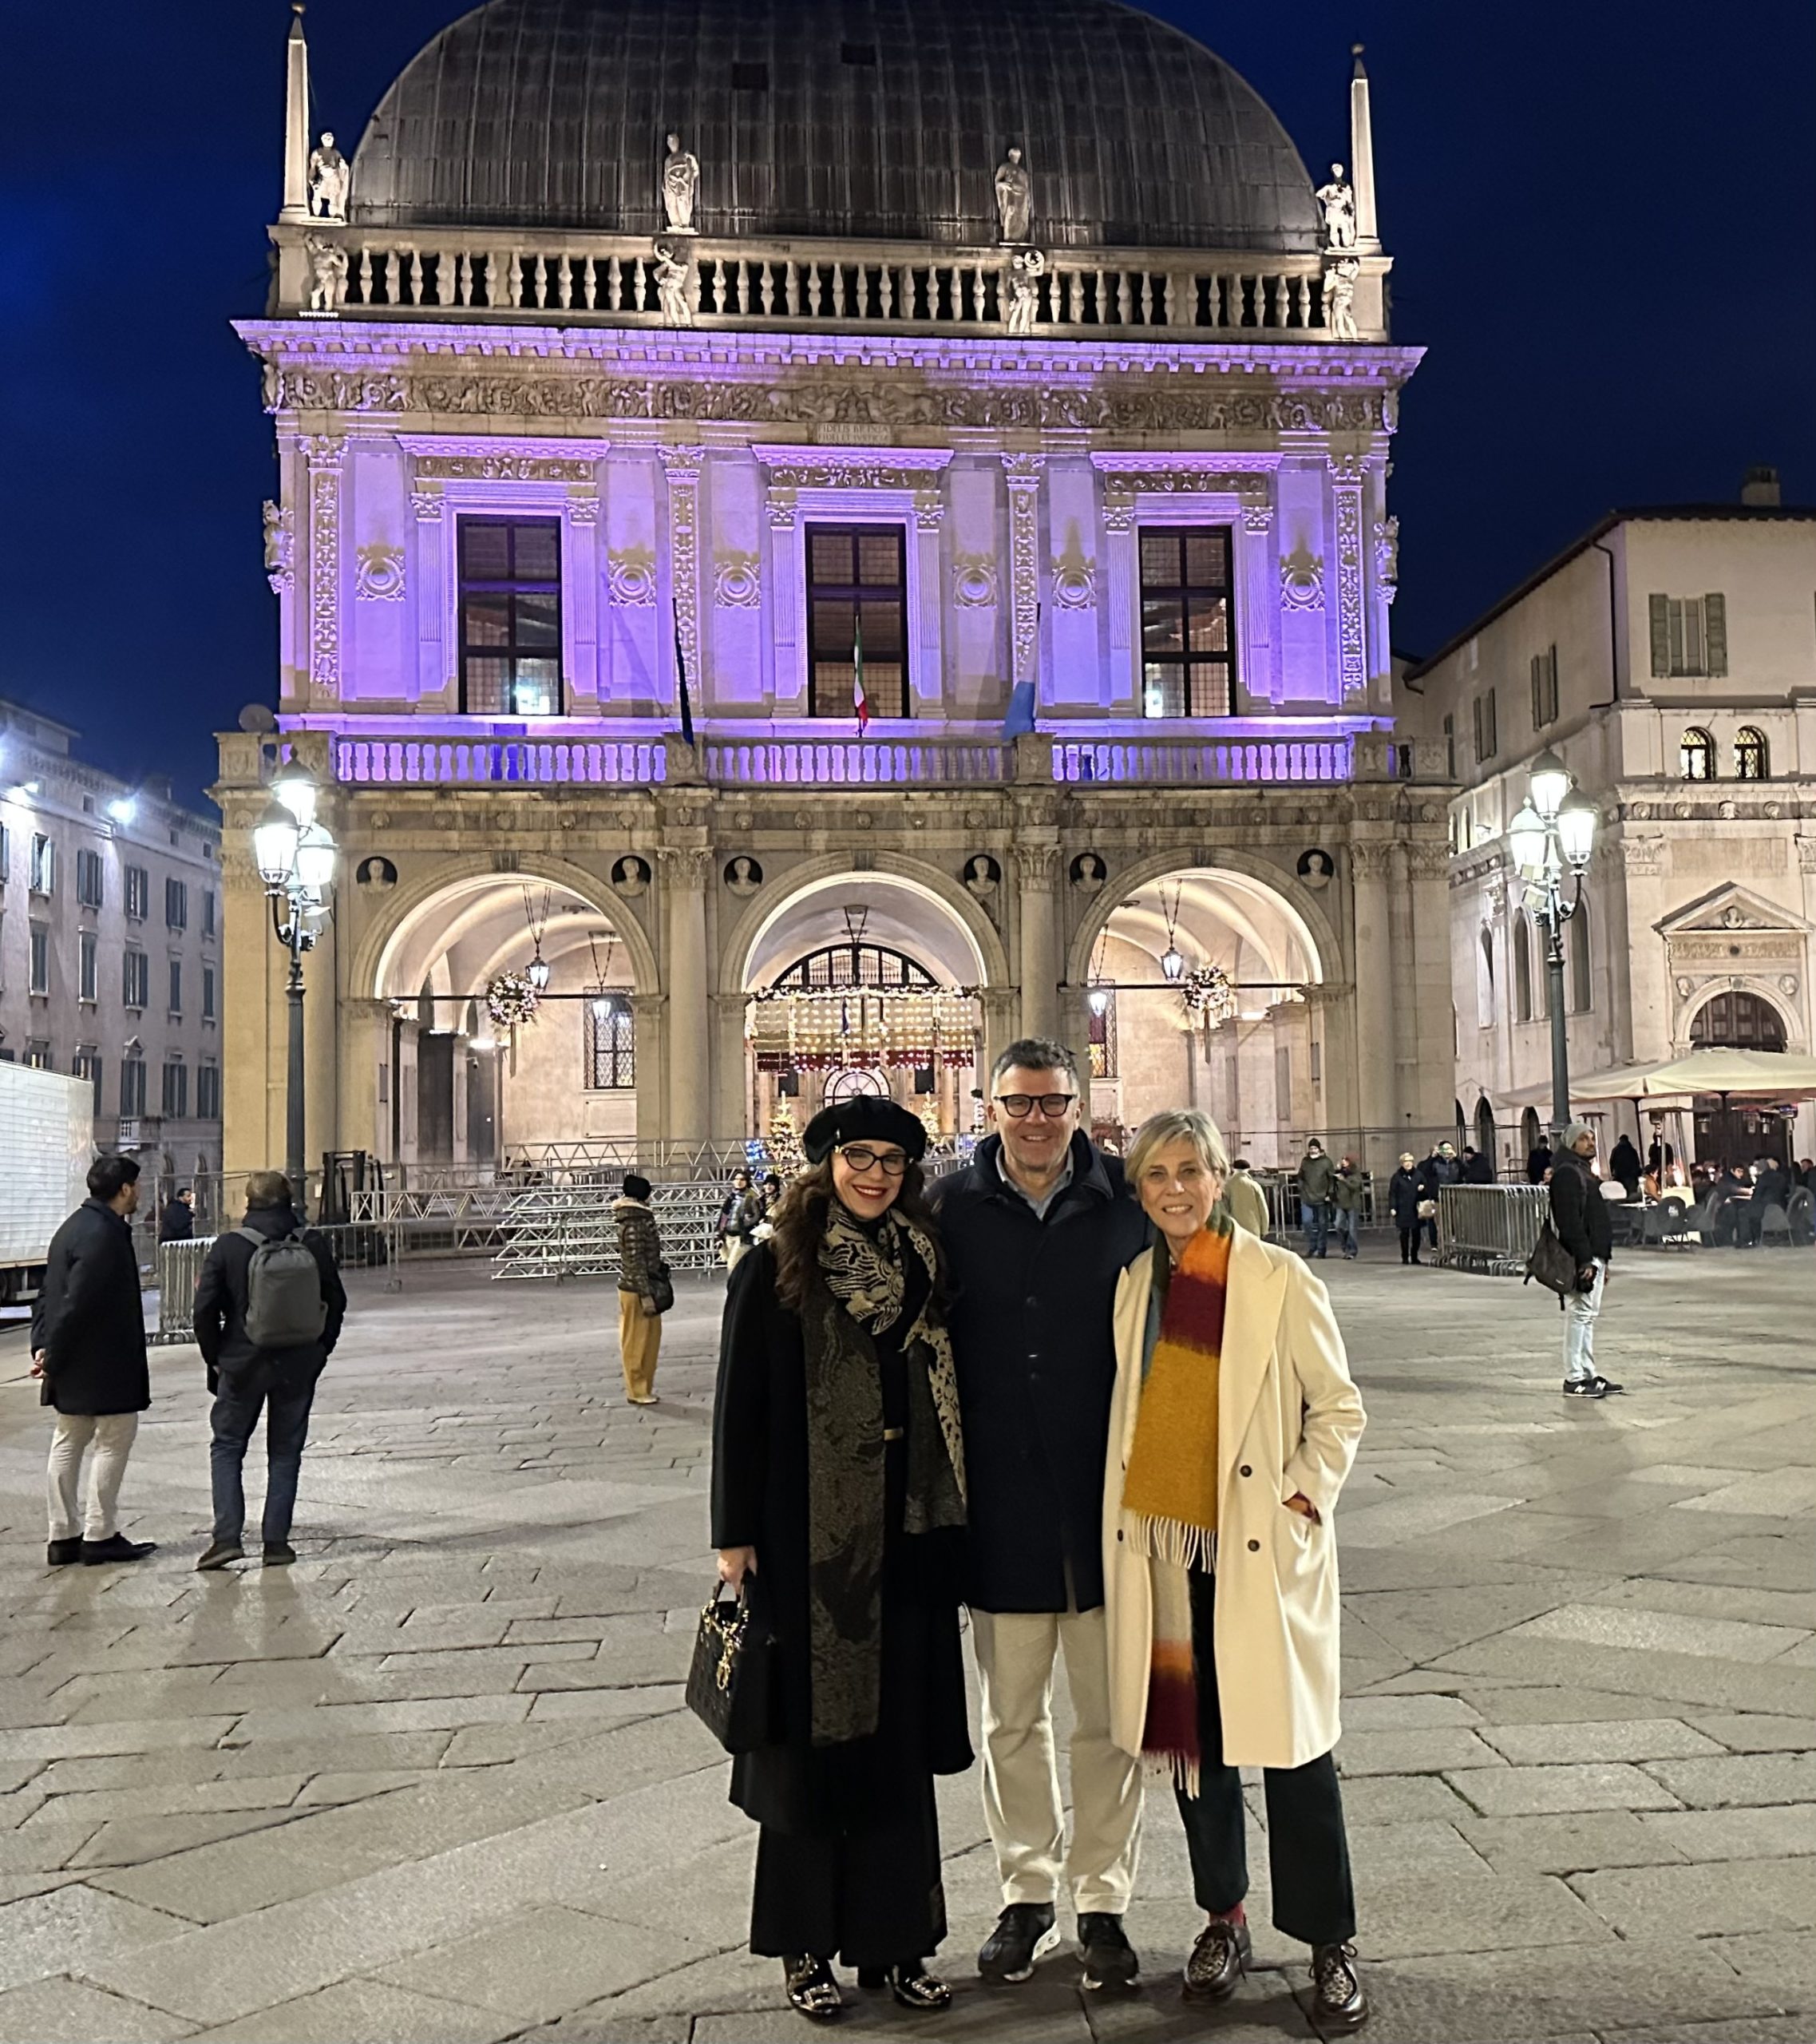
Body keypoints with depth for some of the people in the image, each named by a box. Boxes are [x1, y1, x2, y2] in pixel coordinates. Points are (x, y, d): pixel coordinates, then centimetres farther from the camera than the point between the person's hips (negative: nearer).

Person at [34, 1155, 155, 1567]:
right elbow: (76, 1303, -24)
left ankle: (63, 1536, 20)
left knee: (68, 1442, 14)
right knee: (114, 1439, 1)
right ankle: (100, 1536, 7)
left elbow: (48, 1294, 13)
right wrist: (53, 1355, -17)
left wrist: (43, 1345, 7)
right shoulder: (104, 1236, -20)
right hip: (102, 1363, -10)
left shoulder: (74, 1227, 13)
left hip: (72, 1364, 10)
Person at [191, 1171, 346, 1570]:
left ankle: (227, 1537, 1)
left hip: (244, 1364, -2)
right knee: (285, 1451, 11)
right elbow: (336, 1303, 4)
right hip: (299, 1366, 2)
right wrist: (318, 1352, 14)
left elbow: (205, 1310, -7)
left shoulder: (227, 1247, -8)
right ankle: (276, 1541, 9)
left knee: (227, 1447, 12)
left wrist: (214, 1359, 5)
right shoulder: (315, 1245, -3)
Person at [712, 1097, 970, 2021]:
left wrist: (951, 1524, 8)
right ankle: (807, 1944, 24)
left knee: (900, 1742, 11)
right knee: (811, 1740, 7)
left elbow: (947, 1403, 10)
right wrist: (735, 1535, -8)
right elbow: (739, 1408, -6)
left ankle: (893, 1937, 26)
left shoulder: (923, 1268, 6)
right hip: (809, 1540, -4)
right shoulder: (775, 1271, -6)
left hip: (908, 1540, 4)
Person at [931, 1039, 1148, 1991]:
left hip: (1102, 1495, 0)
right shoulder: (954, 1208, -2)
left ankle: (1101, 1900, 27)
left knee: (1108, 1717, 10)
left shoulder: (1123, 1206, -3)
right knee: (1012, 1718, 14)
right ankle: (1026, 1893, 32)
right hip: (1000, 1504, 1)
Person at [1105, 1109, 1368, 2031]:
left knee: (1292, 1742, 2)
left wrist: (1306, 1495, -11)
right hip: (1163, 1544, 4)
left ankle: (1331, 1944, 18)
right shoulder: (1133, 1283, 5)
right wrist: (1124, 1514, 8)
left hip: (1262, 1544, -4)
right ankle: (1222, 1918, 31)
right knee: (1191, 1735, 13)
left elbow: (1338, 1408, -2)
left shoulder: (1278, 1279, -8)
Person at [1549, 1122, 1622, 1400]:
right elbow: (1571, 1221, -20)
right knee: (1580, 1314, -8)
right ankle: (1574, 1379, -5)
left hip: (1593, 1255, 10)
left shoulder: (1583, 1172, 20)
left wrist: (1603, 1261, 21)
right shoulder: (1567, 1173, -12)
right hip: (1582, 1258, -10)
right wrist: (1585, 1261, -24)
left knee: (1588, 1315, 13)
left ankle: (1588, 1375, 18)